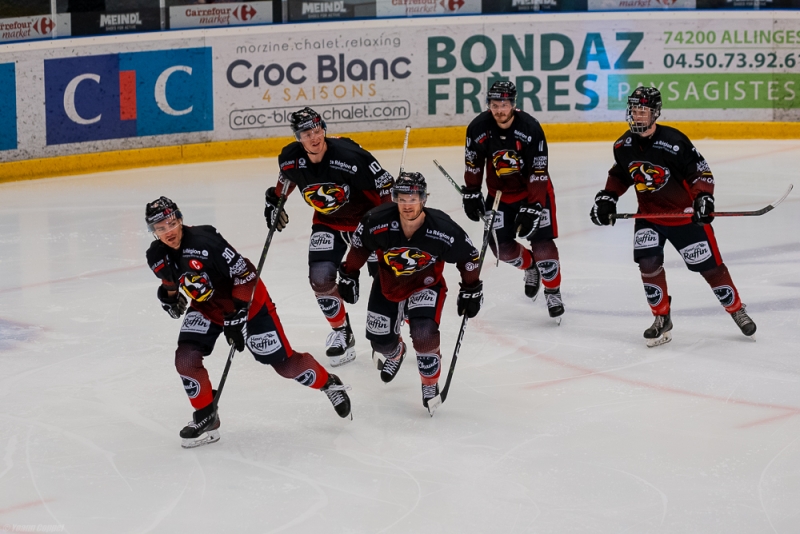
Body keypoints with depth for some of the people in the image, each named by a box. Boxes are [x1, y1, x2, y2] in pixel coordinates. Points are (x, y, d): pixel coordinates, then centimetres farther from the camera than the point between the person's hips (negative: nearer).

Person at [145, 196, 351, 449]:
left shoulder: (204, 241, -33)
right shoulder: (157, 256, -12)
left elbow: (245, 273, -27)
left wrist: (236, 316, -26)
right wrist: (169, 297, -6)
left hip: (248, 301, -6)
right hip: (206, 308, 6)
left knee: (284, 363, 0)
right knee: (186, 359, -14)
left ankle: (329, 383, 27)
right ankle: (206, 418, 4)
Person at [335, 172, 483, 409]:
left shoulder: (443, 229, -30)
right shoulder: (377, 222, -29)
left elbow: (467, 255, -11)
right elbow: (359, 244, -6)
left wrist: (471, 290, -2)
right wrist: (348, 275, 2)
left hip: (426, 284, -2)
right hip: (388, 282, 2)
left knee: (424, 333, -26)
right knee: (381, 340, 8)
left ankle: (430, 385, 1)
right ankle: (394, 353, 50)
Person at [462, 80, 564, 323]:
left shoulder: (530, 128, -26)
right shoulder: (479, 128, -16)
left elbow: (539, 173, -24)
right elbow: (473, 163, 1)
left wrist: (532, 208, -27)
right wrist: (471, 194, 3)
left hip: (533, 189, -3)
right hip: (500, 192, 3)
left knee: (542, 243, -11)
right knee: (502, 247, 0)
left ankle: (553, 292, 9)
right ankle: (530, 267, 32)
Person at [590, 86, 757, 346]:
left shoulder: (673, 142, -24)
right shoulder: (623, 146, -5)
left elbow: (700, 170, -19)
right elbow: (620, 174, 14)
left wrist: (703, 196, -33)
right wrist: (607, 197, 1)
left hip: (684, 214, -4)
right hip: (649, 215, 4)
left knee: (709, 265, 2)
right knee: (648, 263, -13)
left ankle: (737, 310, 22)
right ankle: (662, 318, 4)